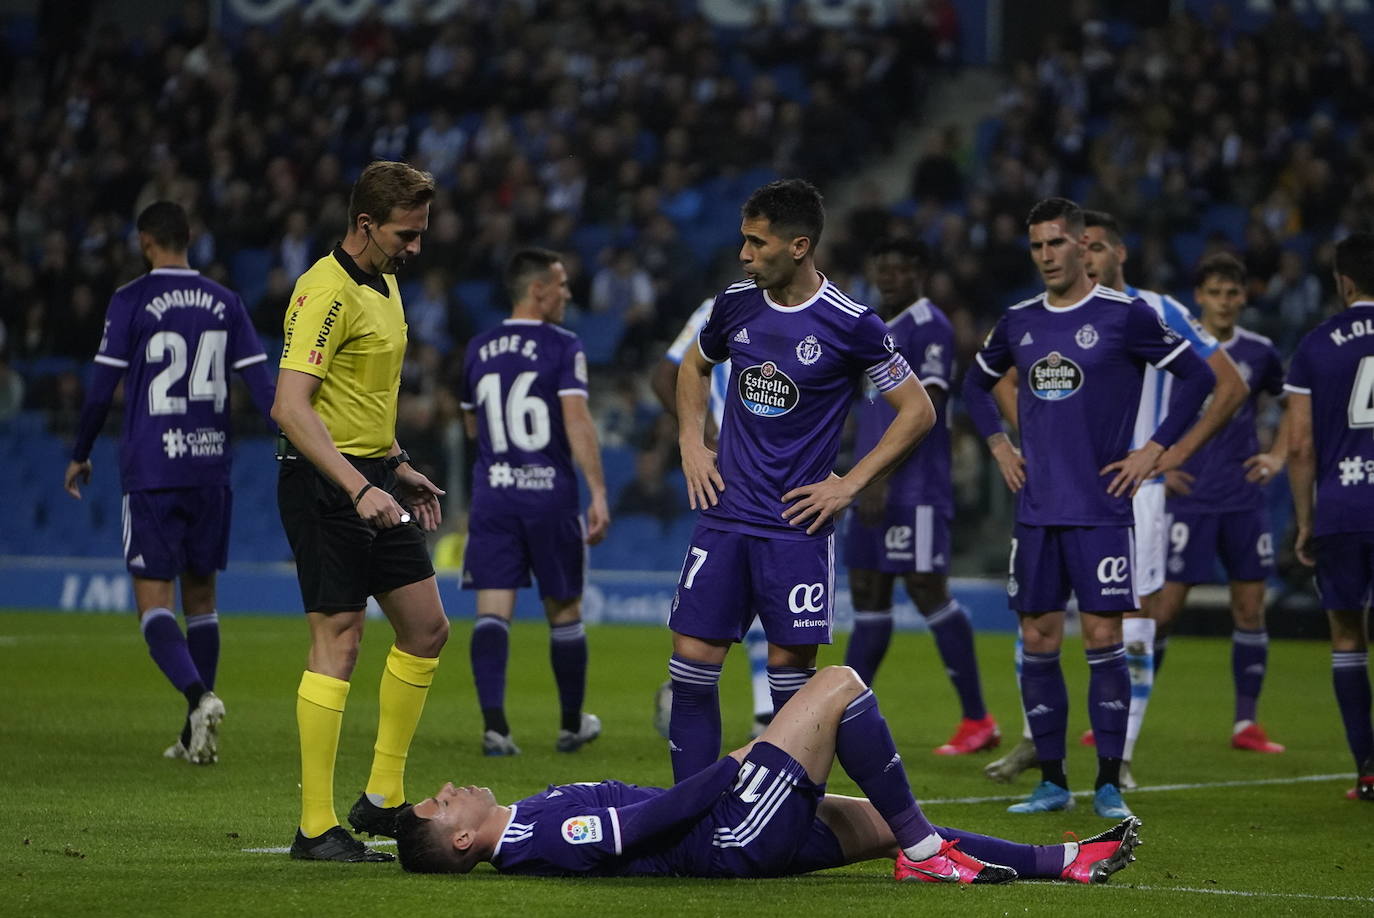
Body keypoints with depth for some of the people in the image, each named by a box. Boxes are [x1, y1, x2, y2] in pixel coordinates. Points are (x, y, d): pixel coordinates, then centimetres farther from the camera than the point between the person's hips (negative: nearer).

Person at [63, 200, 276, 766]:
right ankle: (196, 736, 12)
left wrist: (80, 456, 10)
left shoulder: (131, 302, -5)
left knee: (153, 603, -3)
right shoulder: (225, 304, 7)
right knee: (200, 597, 13)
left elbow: (103, 387, -3)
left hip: (151, 472, -4)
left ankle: (200, 697, -28)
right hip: (211, 470, 4)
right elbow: (261, 385, 3)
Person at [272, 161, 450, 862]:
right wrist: (358, 487, -32)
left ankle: (383, 799, 19)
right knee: (338, 640, -9)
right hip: (324, 484, -10)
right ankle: (316, 828, -6)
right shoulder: (327, 291, -18)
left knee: (426, 628, 11)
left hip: (372, 482, 10)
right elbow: (290, 406, -26)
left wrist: (400, 468, 23)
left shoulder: (384, 285, 14)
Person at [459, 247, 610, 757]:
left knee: (493, 611, -4)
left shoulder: (478, 350, 9)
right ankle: (572, 724, 24)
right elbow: (577, 420, -16)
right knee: (564, 613, 12)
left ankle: (494, 721, -20)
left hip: (492, 496, 3)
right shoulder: (562, 346, -6)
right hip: (550, 495, -3)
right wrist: (598, 493, -17)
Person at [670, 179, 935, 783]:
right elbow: (694, 367, 26)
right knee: (692, 664, -1)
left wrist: (850, 484, -7)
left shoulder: (850, 325, -10)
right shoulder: (736, 303, 4)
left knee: (791, 672, -2)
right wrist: (691, 444, 13)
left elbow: (918, 411, -3)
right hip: (724, 517, 4)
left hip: (797, 527, -4)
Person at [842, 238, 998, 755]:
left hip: (914, 487, -9)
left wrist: (881, 475, -22)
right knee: (867, 596, 9)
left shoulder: (928, 327, -10)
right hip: (875, 487, 9)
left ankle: (978, 720, -4)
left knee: (927, 591, -9)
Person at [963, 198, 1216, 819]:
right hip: (1036, 509, 4)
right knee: (1038, 640, 3)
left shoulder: (1125, 317, -5)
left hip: (1101, 509, -4)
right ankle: (1051, 780, 11)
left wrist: (1156, 450, -5)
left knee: (1103, 637, -5)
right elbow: (976, 383, 27)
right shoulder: (1018, 323, 10)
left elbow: (1198, 376, -2)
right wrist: (998, 446, 14)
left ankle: (1109, 784, 1)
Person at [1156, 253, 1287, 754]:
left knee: (1250, 608, 3)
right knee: (1165, 607, -6)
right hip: (1190, 498, -3)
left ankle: (1246, 723, 10)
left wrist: (1278, 455, 9)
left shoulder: (1259, 352, 5)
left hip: (1244, 500, 3)